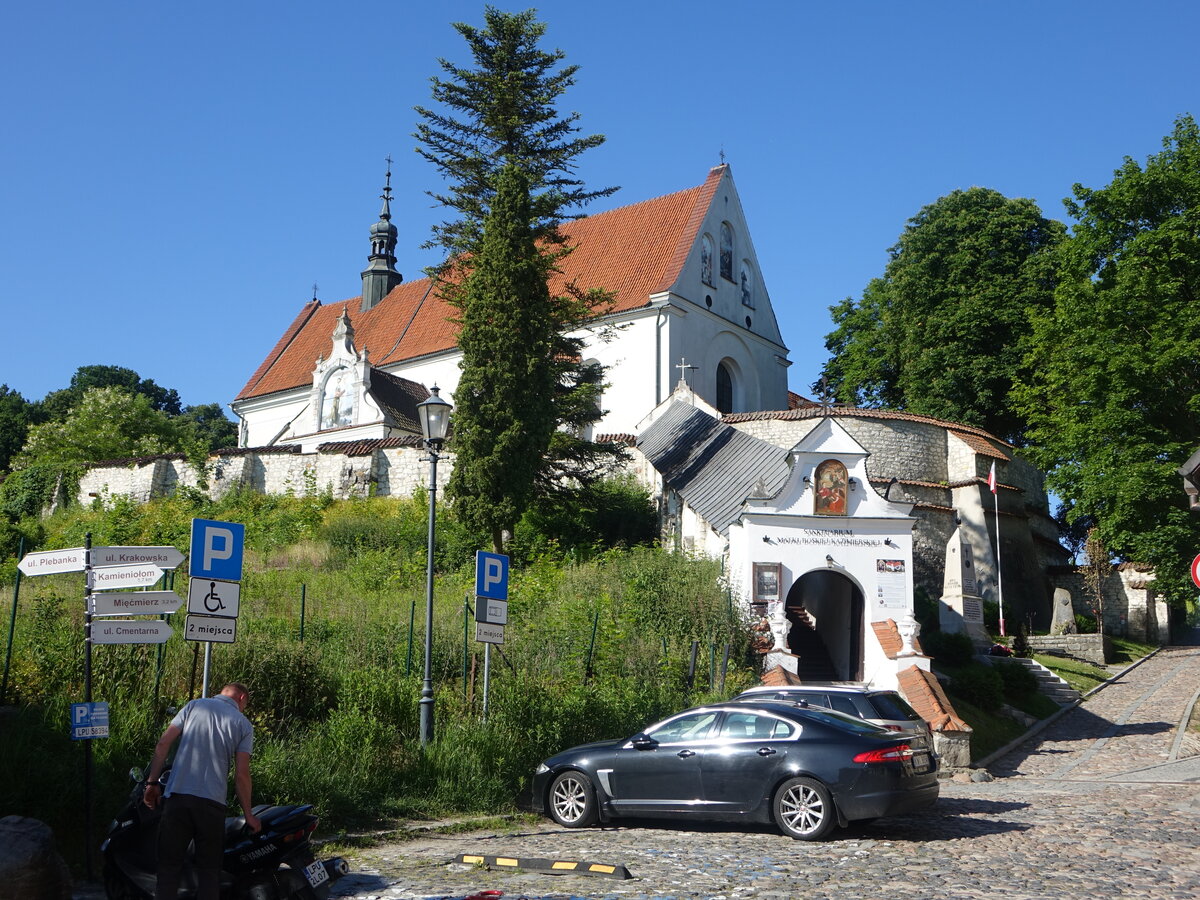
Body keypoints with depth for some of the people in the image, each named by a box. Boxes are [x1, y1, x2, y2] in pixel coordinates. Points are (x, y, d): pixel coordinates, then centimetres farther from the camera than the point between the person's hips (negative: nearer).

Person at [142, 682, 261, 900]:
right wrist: (248, 815, 8)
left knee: (169, 864, 7)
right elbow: (241, 774, 0)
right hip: (212, 801, -1)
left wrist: (152, 782, 8)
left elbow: (163, 743, 2)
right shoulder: (243, 724, 7)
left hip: (177, 795, 1)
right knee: (209, 868, 8)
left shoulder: (194, 706, 11)